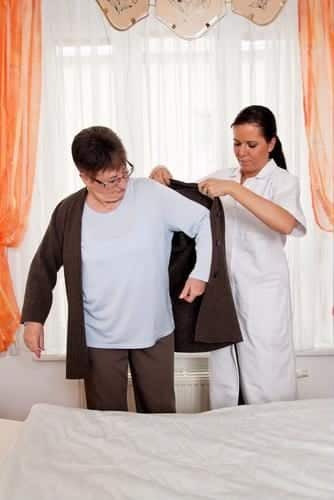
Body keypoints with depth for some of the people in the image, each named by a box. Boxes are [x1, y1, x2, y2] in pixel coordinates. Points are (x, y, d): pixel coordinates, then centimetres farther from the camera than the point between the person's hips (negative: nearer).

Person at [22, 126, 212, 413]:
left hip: (155, 330, 0)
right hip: (99, 337, 0)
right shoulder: (68, 213, -7)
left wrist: (200, 273, -9)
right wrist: (34, 317, 1)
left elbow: (205, 222, -5)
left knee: (160, 413, 17)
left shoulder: (152, 195, -12)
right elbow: (44, 267, 5)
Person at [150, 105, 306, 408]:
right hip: (222, 291, 5)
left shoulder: (283, 180, -6)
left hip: (262, 295, -4)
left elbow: (287, 224, -26)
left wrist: (234, 189, -29)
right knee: (223, 377, 15)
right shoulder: (222, 178, 9)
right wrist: (163, 180, -11)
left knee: (265, 381, 4)